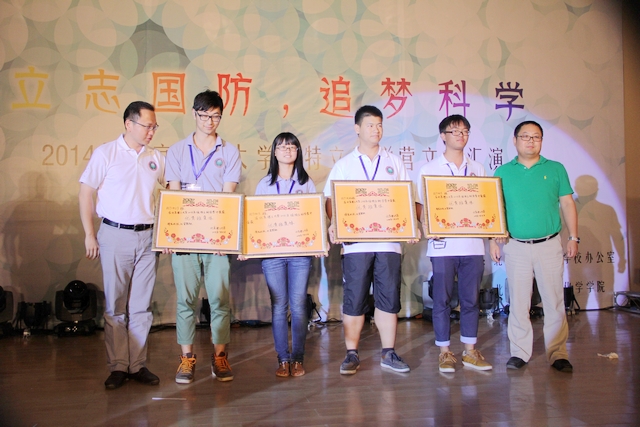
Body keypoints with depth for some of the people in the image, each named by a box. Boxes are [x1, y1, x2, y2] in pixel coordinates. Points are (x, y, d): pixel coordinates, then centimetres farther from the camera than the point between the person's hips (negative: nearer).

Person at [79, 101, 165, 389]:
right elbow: (85, 193, 0)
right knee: (115, 305, 2)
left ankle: (138, 365, 15)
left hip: (148, 237, 3)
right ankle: (118, 366, 11)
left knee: (142, 306, 7)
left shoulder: (156, 158, 8)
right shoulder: (105, 153, -1)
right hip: (115, 236, -3)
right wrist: (89, 235, -4)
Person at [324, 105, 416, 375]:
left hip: (389, 240, 2)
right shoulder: (344, 164, 9)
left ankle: (389, 353, 13)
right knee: (354, 299, 1)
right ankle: (352, 355, 11)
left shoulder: (394, 162, 14)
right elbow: (331, 199, 3)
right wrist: (333, 224, -15)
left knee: (389, 297, 3)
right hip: (355, 242, -1)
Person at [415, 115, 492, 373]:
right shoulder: (429, 169, 4)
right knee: (442, 299, 2)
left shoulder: (477, 169, 13)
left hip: (472, 243, 3)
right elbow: (421, 206, 2)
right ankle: (445, 352, 13)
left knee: (471, 299, 7)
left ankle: (470, 351, 18)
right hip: (443, 244, -3)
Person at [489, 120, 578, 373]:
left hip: (549, 245, 0)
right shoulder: (503, 172, 6)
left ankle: (558, 354, 12)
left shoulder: (555, 169, 7)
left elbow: (567, 204, 8)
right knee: (518, 302, 5)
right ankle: (519, 352, 16)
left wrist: (573, 237, 3)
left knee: (554, 302, 2)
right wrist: (492, 240, 2)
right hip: (515, 246, 0)